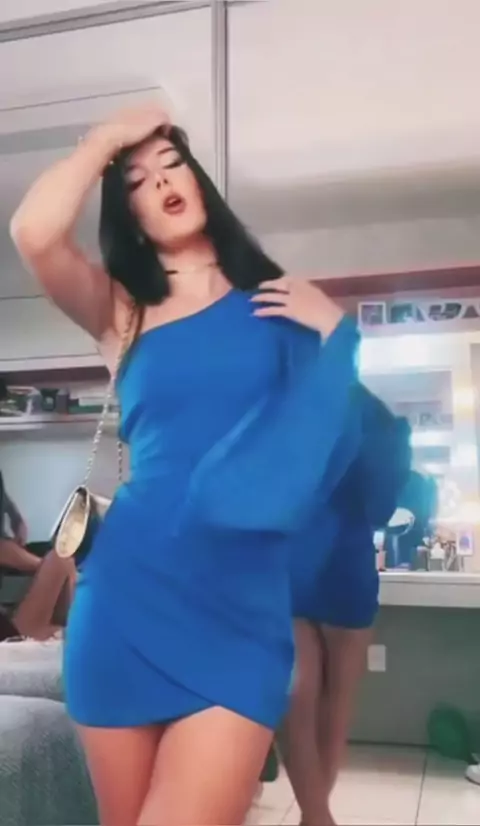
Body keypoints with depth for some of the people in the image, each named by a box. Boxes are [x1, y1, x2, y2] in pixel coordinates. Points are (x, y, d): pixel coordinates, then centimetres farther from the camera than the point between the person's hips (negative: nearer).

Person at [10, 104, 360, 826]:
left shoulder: (279, 301, 9)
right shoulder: (119, 311, 8)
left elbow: (333, 430, 6)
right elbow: (34, 234, -12)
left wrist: (334, 331, -6)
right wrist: (109, 138, 2)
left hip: (242, 608, -1)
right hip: (128, 594, 1)